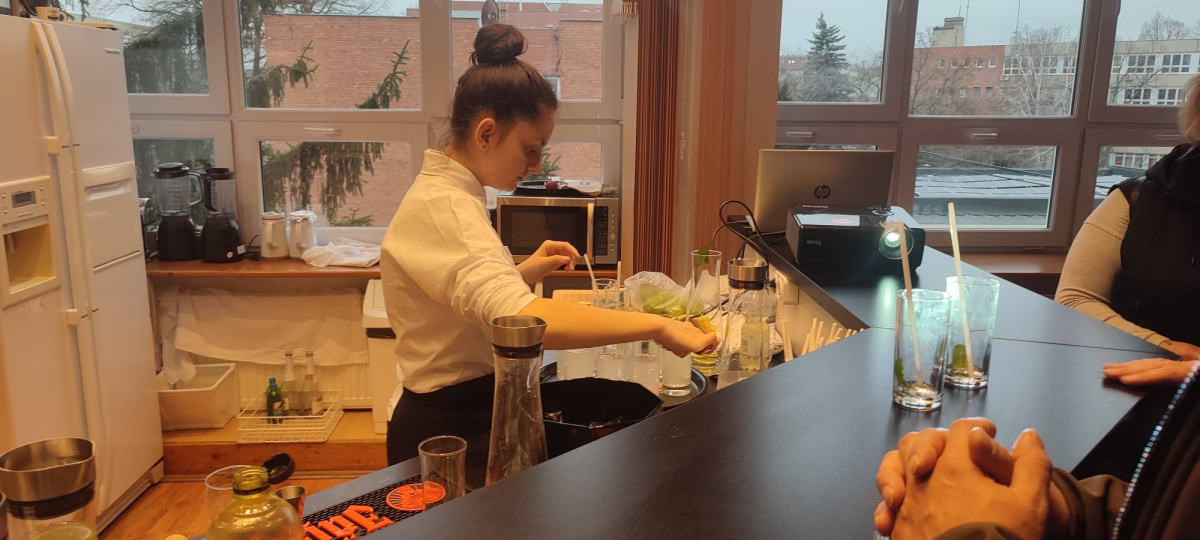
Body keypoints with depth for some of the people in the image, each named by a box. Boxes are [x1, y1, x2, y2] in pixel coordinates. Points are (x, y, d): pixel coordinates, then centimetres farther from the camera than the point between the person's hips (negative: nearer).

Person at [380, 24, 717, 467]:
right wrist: (656, 326, -35)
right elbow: (525, 319, -41)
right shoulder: (443, 208, -24)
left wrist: (525, 272, 3)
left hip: (471, 416, 9)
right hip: (450, 431, -9)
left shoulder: (446, 196, 7)